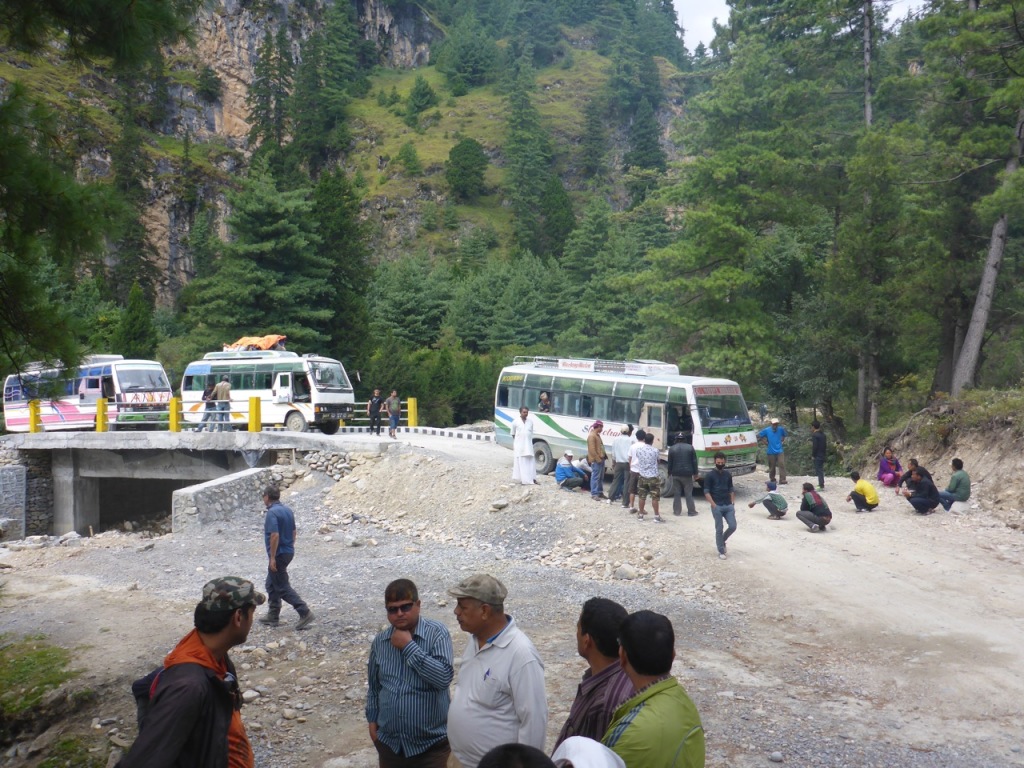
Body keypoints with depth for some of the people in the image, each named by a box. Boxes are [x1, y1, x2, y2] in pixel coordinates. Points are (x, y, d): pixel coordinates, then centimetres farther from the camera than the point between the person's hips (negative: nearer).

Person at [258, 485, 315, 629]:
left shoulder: (272, 513, -19)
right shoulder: (288, 510, 9)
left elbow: (275, 536, -26)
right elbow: (293, 532, 15)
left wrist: (272, 558, -23)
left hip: (279, 554, -9)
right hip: (288, 552, 9)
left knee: (282, 587, -4)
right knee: (271, 585, 19)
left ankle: (304, 612, -10)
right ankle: (273, 616, 23)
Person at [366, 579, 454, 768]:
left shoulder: (437, 633, -15)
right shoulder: (380, 641, 0)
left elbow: (444, 677, -27)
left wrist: (409, 646, -24)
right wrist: (372, 720, 10)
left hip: (431, 742, -4)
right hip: (390, 741, 4)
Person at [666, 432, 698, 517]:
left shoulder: (672, 448, 0)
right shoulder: (690, 448, 0)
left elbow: (670, 462, 2)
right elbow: (694, 461, 1)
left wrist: (669, 473, 13)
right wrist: (695, 473, 7)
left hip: (676, 474, 0)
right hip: (687, 474, 0)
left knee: (676, 494, 6)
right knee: (689, 493, 6)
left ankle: (677, 511, 7)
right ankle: (691, 511, 7)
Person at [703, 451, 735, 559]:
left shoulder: (728, 474, 9)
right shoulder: (709, 475, -6)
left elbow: (731, 489, 17)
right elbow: (706, 492, -8)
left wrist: (733, 503, 6)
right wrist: (713, 505, -15)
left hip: (728, 506, 4)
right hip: (717, 506, -4)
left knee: (733, 526, -2)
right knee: (719, 529, -1)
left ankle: (722, 540, 25)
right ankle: (721, 552, 11)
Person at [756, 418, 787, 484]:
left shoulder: (781, 429, 0)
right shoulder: (767, 430, -4)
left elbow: (784, 436, 20)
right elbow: (758, 436, 4)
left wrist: (783, 441, 4)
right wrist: (765, 441, -2)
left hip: (780, 451, 0)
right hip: (771, 452, 0)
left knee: (782, 465, -12)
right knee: (772, 467, 8)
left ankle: (782, 480, -12)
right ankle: (772, 480, 25)